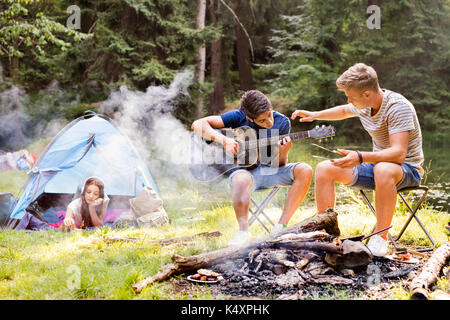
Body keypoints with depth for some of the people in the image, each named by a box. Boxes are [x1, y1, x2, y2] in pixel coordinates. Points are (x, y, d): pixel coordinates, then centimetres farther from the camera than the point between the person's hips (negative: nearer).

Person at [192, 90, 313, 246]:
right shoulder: (239, 117, -8)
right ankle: (243, 231, -27)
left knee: (304, 170, -22)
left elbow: (278, 165, -2)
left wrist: (283, 153, -25)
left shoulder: (282, 122, -3)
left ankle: (281, 226, -23)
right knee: (241, 180, -40)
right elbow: (198, 124, -11)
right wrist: (224, 140, -24)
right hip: (244, 169, -3)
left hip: (269, 171, 3)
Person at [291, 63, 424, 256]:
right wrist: (315, 115, 12)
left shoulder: (398, 107, -25)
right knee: (324, 169, -6)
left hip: (408, 169, -8)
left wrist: (360, 157, -47)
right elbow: (343, 111, 27)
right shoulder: (363, 106, 0)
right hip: (376, 165, 8)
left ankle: (380, 237, -31)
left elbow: (399, 153, -35)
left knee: (383, 170, -43)